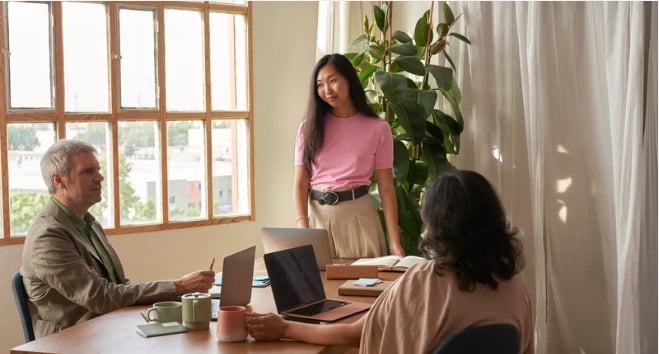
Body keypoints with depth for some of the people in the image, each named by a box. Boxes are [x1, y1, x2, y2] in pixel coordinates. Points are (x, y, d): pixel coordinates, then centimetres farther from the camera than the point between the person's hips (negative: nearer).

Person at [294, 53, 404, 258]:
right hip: (318, 214, 2)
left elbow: (386, 189, -1)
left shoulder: (377, 129, 0)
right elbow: (300, 184, 0)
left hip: (358, 214, -1)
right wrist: (302, 225, -17)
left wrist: (395, 241, -8)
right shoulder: (309, 127, 5)